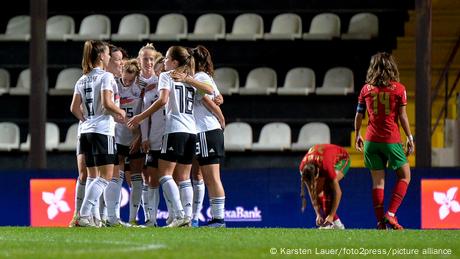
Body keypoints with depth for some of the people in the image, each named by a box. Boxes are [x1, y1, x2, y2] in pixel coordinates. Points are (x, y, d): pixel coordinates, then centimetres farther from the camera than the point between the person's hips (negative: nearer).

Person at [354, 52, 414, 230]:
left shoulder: (366, 89, 5)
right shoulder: (398, 88, -3)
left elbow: (359, 116, 9)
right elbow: (402, 116, -5)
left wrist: (357, 135, 22)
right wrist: (410, 138, 3)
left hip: (371, 140, 3)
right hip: (391, 140, -3)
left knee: (377, 181, 7)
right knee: (404, 176, 11)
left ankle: (380, 221, 1)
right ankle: (390, 214, -4)